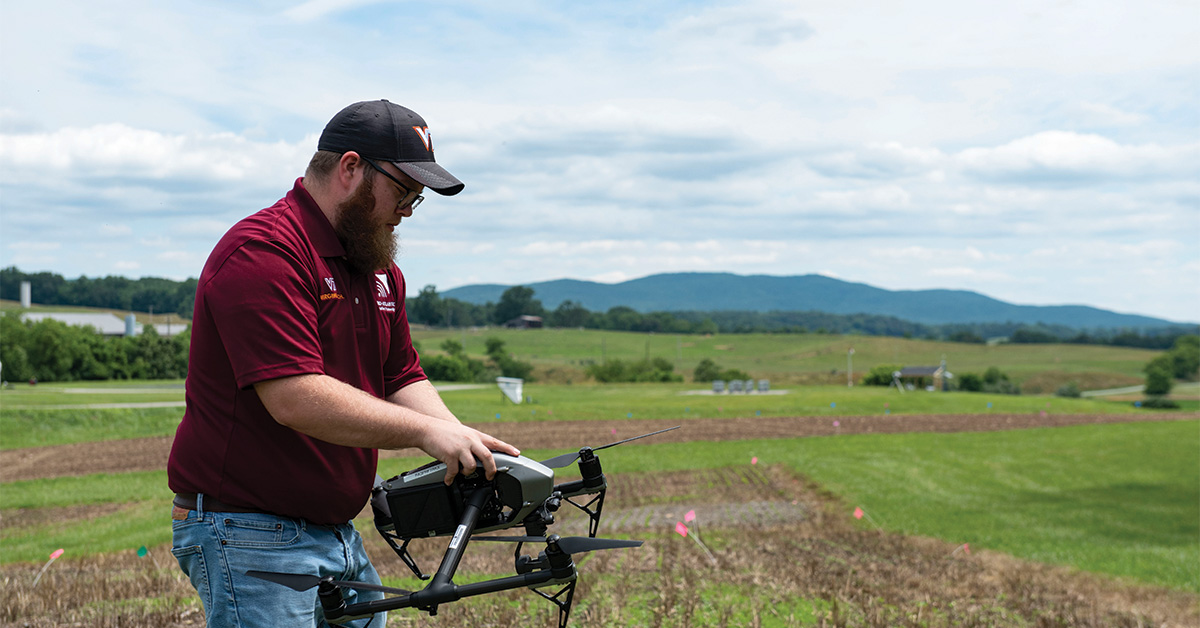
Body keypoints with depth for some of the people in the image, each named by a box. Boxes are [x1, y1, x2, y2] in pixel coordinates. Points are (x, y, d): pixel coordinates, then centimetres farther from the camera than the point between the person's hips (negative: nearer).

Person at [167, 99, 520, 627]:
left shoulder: (379, 269, 14)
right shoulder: (263, 252, -18)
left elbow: (401, 378, 13)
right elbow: (296, 398, -27)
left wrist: (463, 444, -4)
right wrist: (424, 430, -26)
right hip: (250, 538, -9)